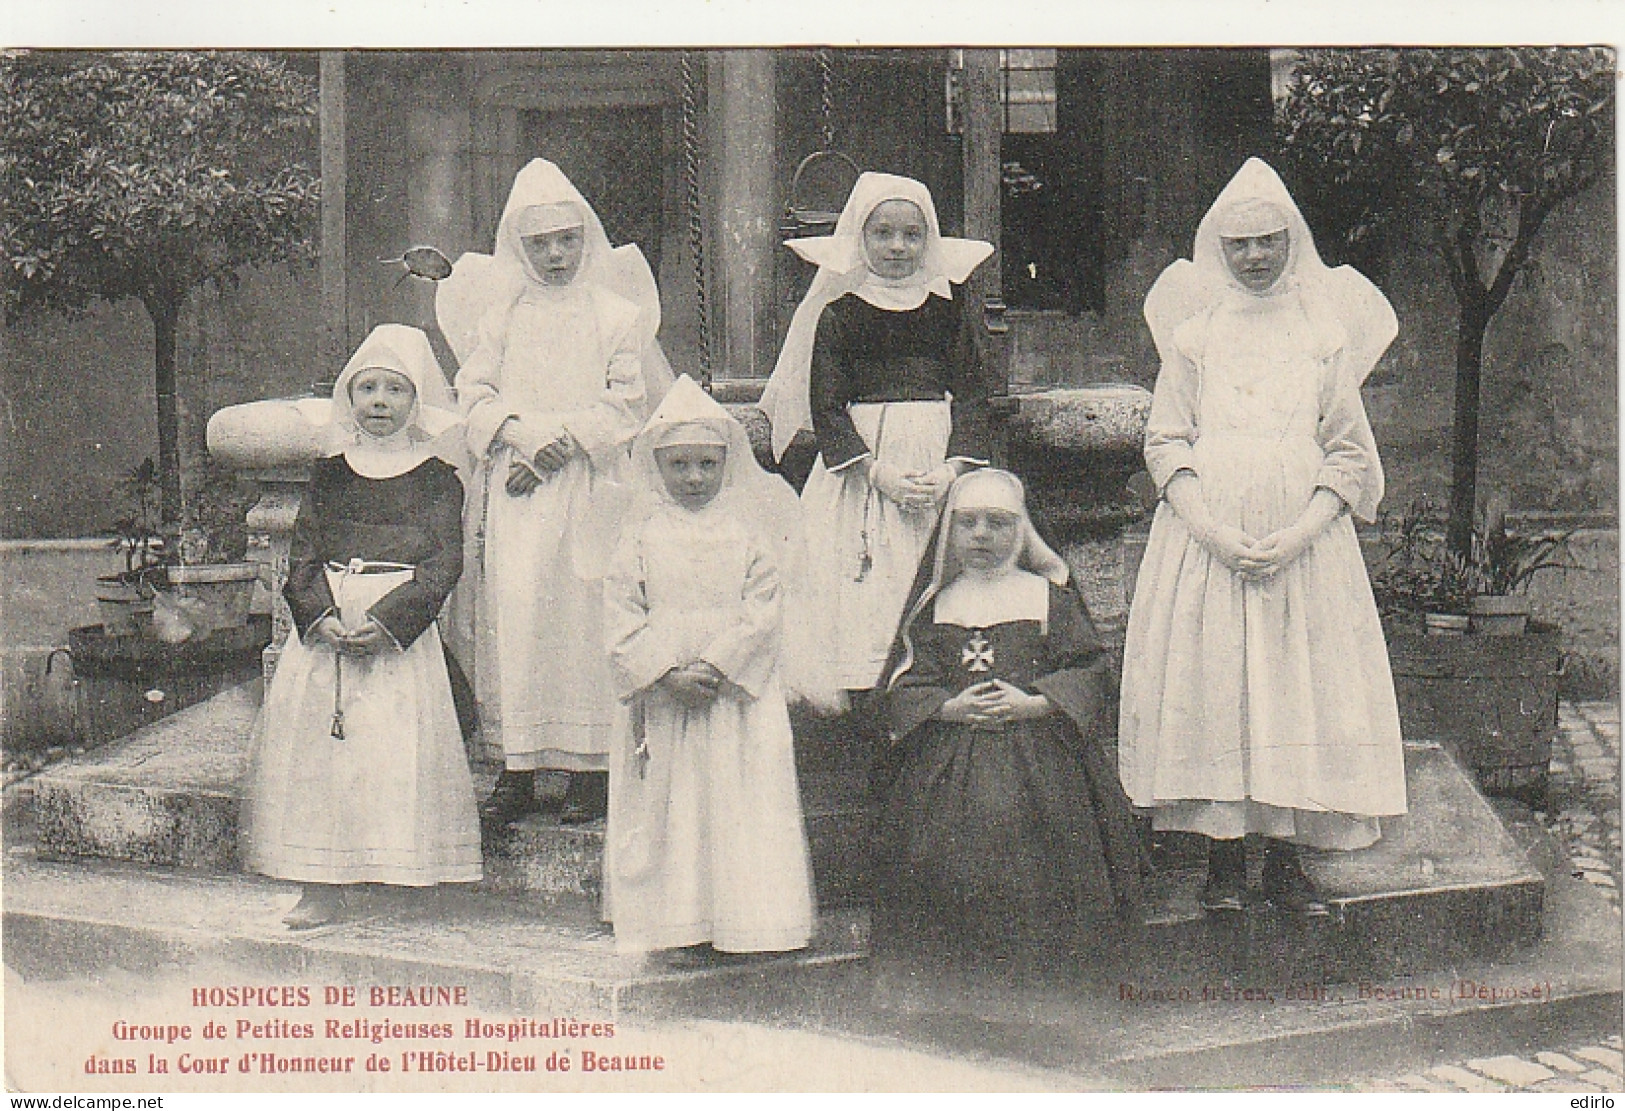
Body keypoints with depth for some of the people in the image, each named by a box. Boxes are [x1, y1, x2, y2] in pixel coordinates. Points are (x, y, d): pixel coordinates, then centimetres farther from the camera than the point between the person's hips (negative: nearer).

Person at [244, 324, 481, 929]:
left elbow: (443, 563, -5)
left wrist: (388, 621, -17)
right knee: (314, 748, -1)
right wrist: (318, 615, -10)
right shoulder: (331, 474, 13)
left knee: (395, 753, -10)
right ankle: (321, 889, 4)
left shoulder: (436, 479, 3)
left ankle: (400, 878, -3)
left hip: (400, 635, -3)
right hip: (324, 629, 3)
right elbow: (303, 555, 8)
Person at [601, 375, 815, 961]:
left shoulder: (749, 532, 3)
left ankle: (741, 920, 4)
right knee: (669, 806, 3)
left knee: (740, 802, -2)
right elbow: (622, 612, 0)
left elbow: (765, 610, -3)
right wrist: (666, 672, -12)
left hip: (737, 690, -1)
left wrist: (717, 665, -14)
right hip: (662, 694, 1)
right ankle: (684, 924, 10)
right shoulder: (644, 533, 4)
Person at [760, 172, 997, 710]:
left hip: (940, 465, 2)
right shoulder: (839, 314, 4)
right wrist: (877, 472, -13)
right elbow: (826, 408, -1)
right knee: (860, 603, -9)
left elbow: (972, 397, 7)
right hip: (860, 468, -2)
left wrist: (952, 470, -9)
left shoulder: (945, 312, 11)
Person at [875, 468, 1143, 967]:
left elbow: (1086, 670, 3)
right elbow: (906, 682, 10)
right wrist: (950, 708, -10)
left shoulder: (1047, 594, 9)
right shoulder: (936, 603, 14)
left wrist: (1032, 706, -12)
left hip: (1037, 751, -2)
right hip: (947, 758, 2)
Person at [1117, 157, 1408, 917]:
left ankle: (1285, 858, 5)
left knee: (1299, 677, -2)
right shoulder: (1196, 331, 10)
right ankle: (1223, 855, 4)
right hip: (1204, 531, 0)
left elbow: (1350, 453, 6)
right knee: (1207, 677, -4)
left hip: (1304, 536, 0)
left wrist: (1299, 534, -9)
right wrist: (1211, 531, -11)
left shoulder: (1323, 331, 10)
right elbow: (1164, 442, 4)